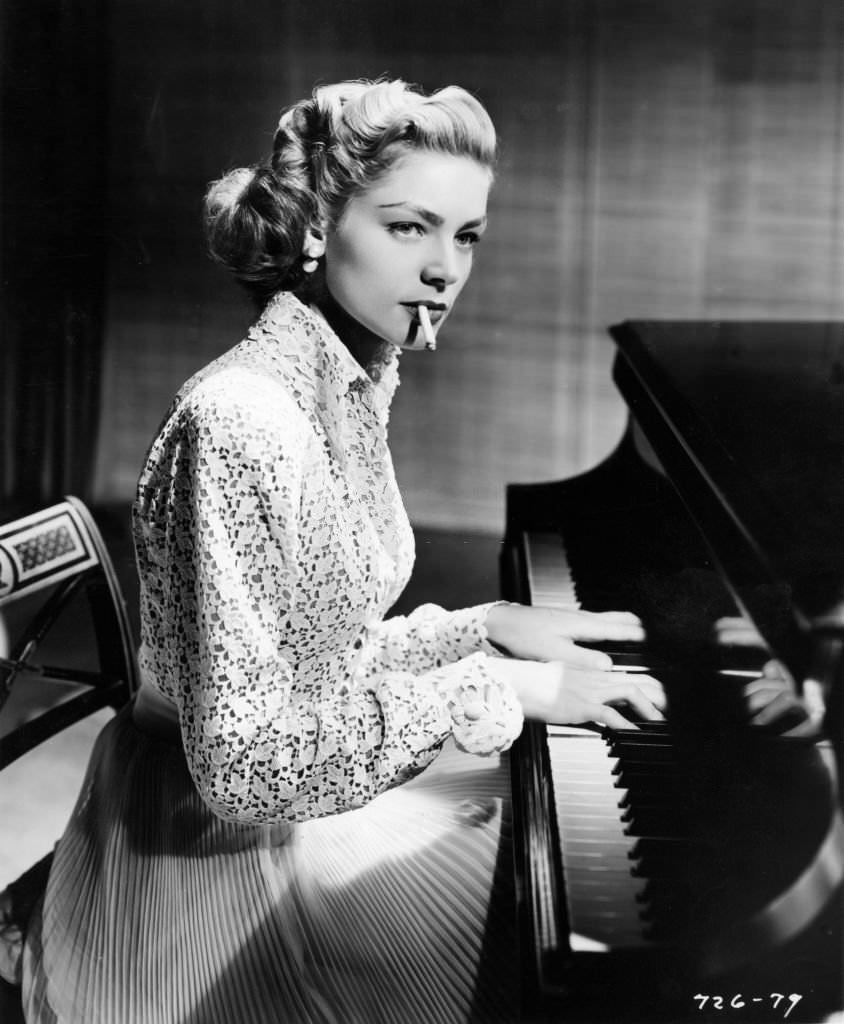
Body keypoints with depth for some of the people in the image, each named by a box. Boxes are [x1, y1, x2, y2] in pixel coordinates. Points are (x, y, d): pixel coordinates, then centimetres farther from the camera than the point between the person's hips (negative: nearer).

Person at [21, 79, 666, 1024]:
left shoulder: (350, 389, 3)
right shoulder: (241, 422, -27)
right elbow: (246, 762, -30)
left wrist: (487, 626, -1)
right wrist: (491, 688, -25)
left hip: (308, 786, 9)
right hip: (216, 858, -8)